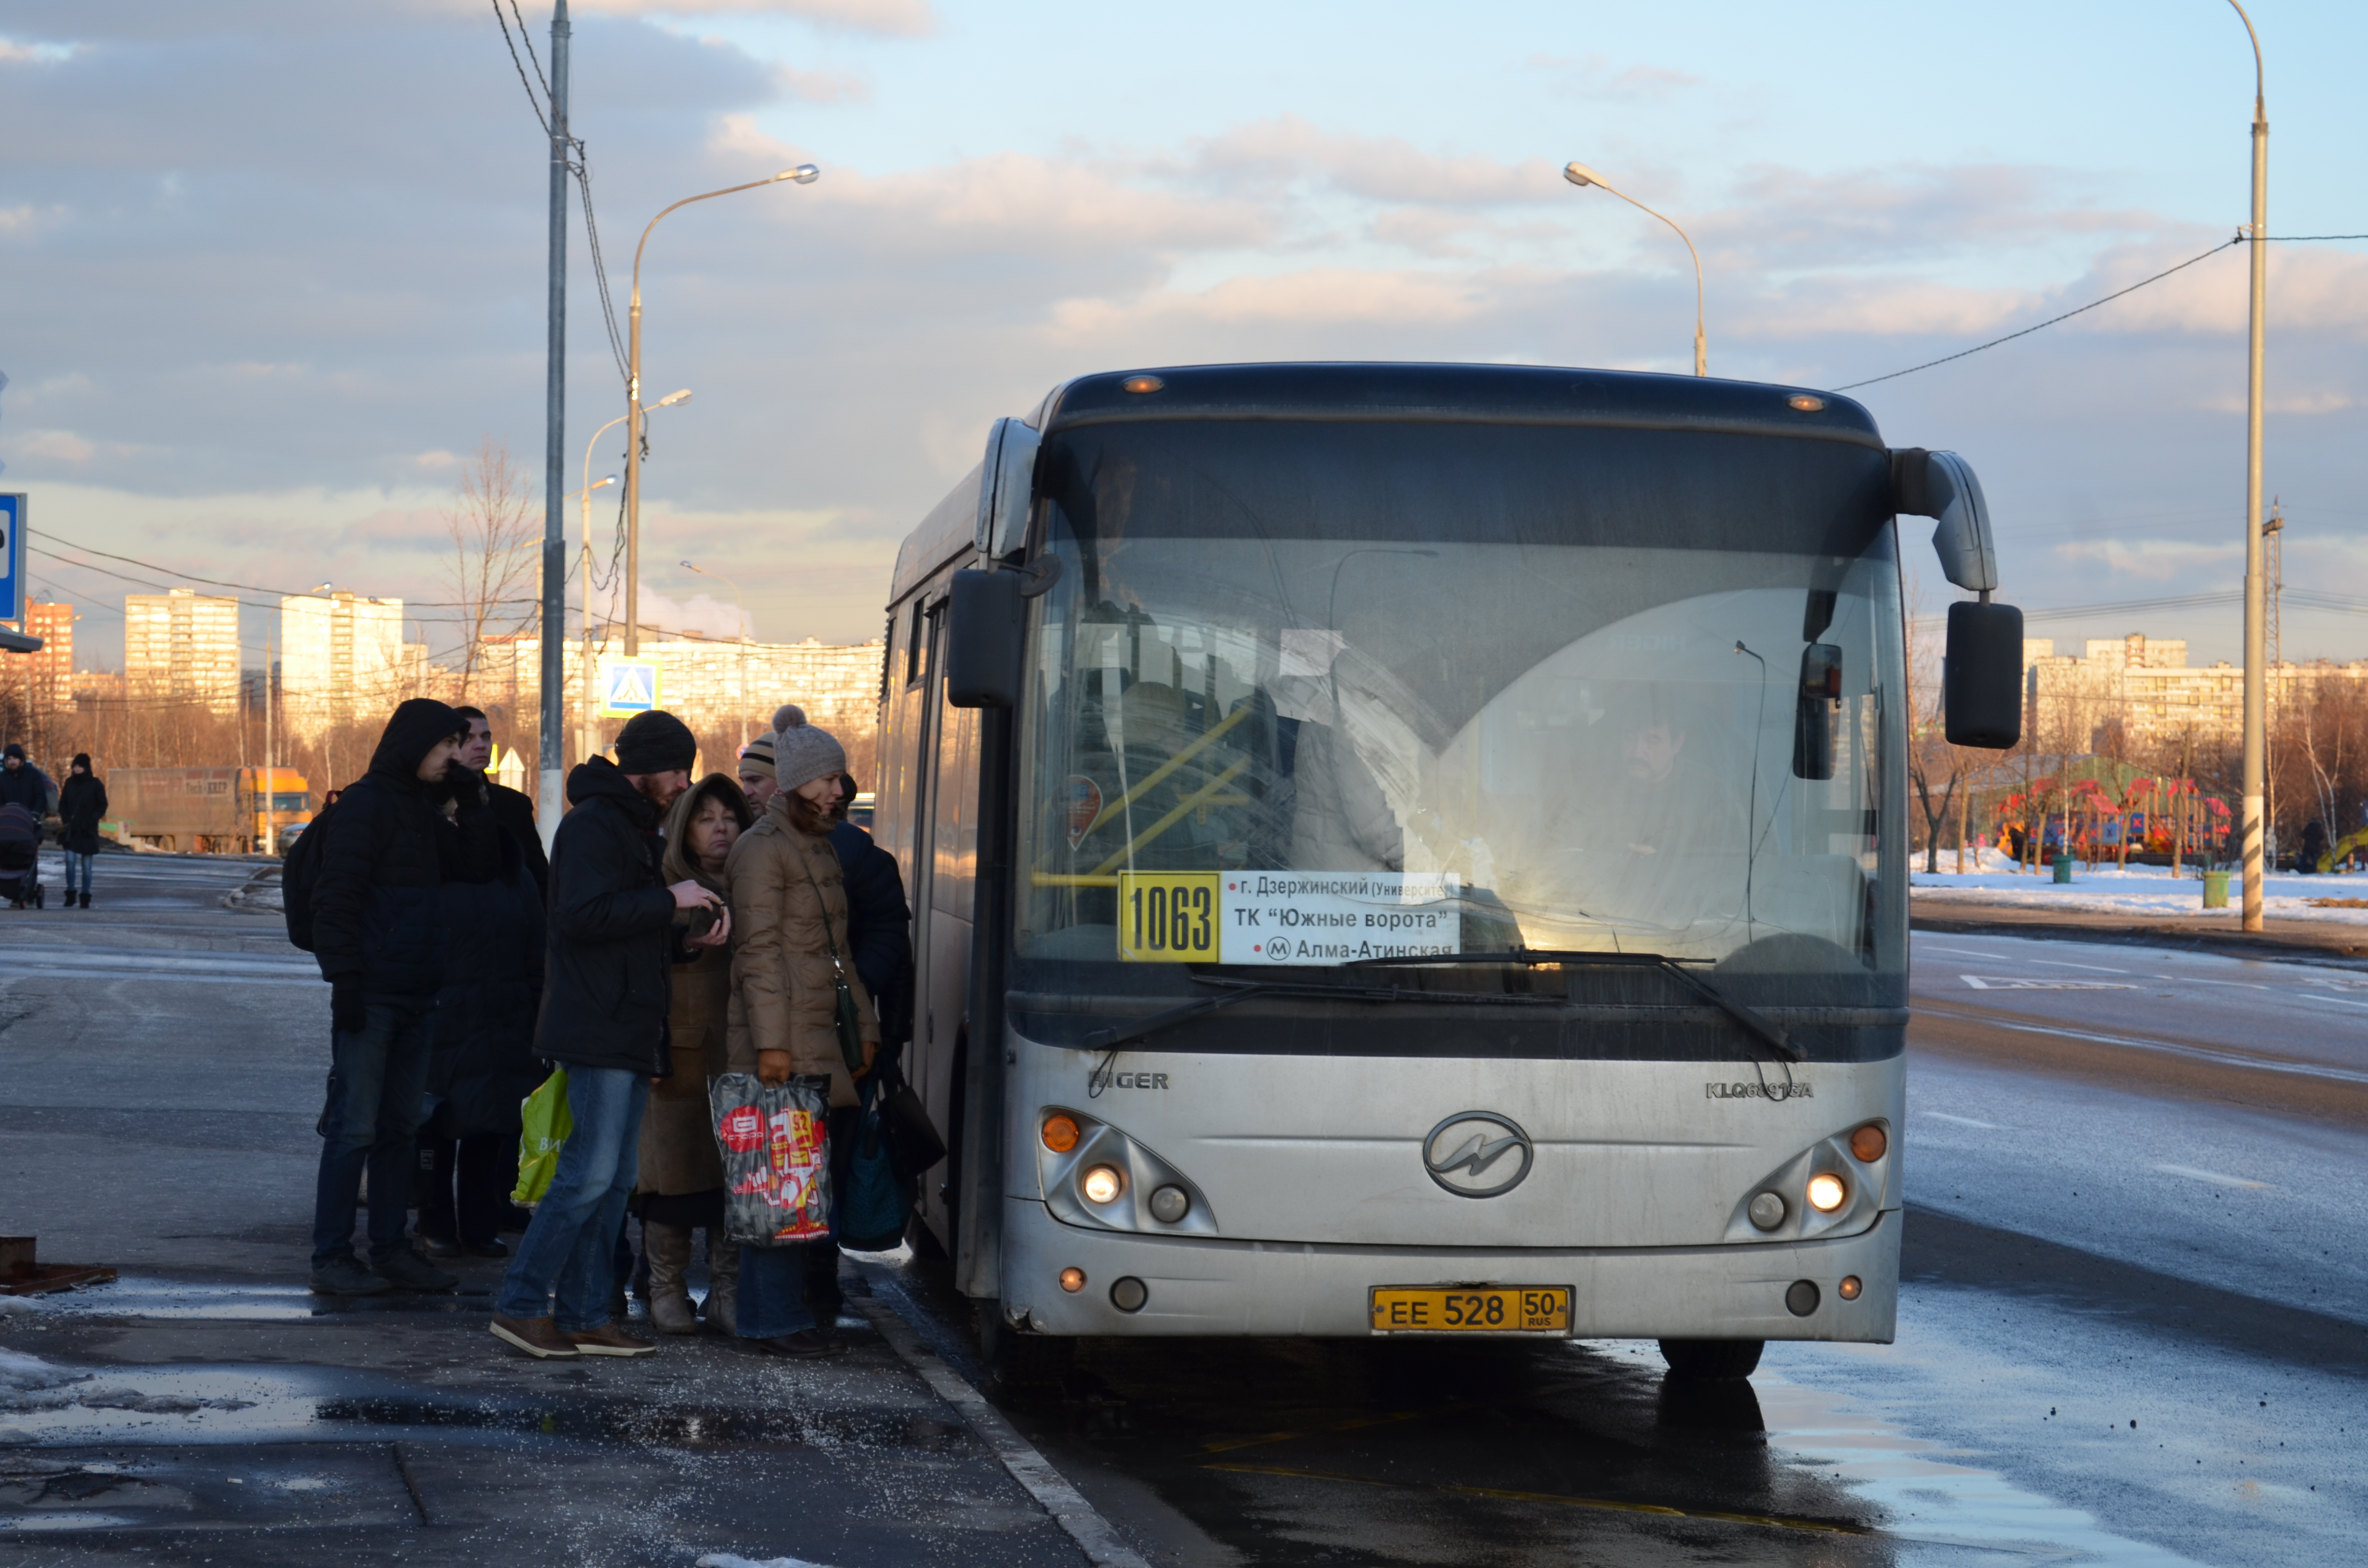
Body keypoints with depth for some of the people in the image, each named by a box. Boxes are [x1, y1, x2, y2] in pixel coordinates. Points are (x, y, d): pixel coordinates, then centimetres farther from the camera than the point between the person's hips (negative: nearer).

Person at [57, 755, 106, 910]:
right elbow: (63, 804, 13)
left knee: (86, 865, 4)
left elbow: (102, 806, 1)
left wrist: (91, 820, -12)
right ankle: (70, 896, -7)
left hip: (88, 831, -2)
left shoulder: (95, 785, -2)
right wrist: (65, 819, -3)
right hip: (71, 830, 2)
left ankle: (85, 898, 10)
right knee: (70, 861, -12)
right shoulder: (69, 783, 6)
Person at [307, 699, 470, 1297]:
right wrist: (346, 979, -17)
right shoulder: (367, 803, -9)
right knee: (354, 1129, -6)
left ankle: (391, 1249, 17)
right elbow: (336, 896, -14)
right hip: (371, 995, -8)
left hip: (417, 996, 8)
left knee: (399, 1129, 11)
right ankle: (331, 1257, -2)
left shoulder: (425, 805, 16)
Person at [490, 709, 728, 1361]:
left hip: (630, 1033, 10)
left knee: (613, 1180, 8)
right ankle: (521, 1304, -7)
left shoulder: (635, 827, 21)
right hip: (598, 1031, -10)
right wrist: (671, 899, -17)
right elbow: (586, 916, -22)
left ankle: (585, 1315, 11)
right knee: (590, 1172, -12)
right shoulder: (593, 824, -10)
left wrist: (689, 937, 10)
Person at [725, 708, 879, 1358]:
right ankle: (773, 1321, -5)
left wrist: (865, 1025, 20)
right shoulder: (763, 849, -7)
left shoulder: (819, 847, 21)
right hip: (781, 1040, -9)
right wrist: (771, 1042, -18)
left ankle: (787, 1313, 11)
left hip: (822, 1035, 9)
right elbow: (759, 951, -13)